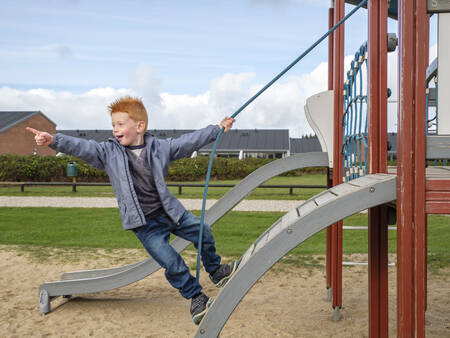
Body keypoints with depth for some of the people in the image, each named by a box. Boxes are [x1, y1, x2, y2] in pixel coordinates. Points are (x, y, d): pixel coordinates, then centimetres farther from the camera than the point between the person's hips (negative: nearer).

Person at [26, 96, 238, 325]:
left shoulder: (159, 147, -2)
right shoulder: (109, 152, -5)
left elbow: (189, 141, 5)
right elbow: (82, 148, -15)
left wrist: (217, 129, 9)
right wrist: (53, 140, -30)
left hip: (169, 211, 3)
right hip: (145, 223, -3)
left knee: (203, 232, 10)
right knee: (172, 263, -9)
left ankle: (216, 271, 39)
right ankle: (196, 298, 15)